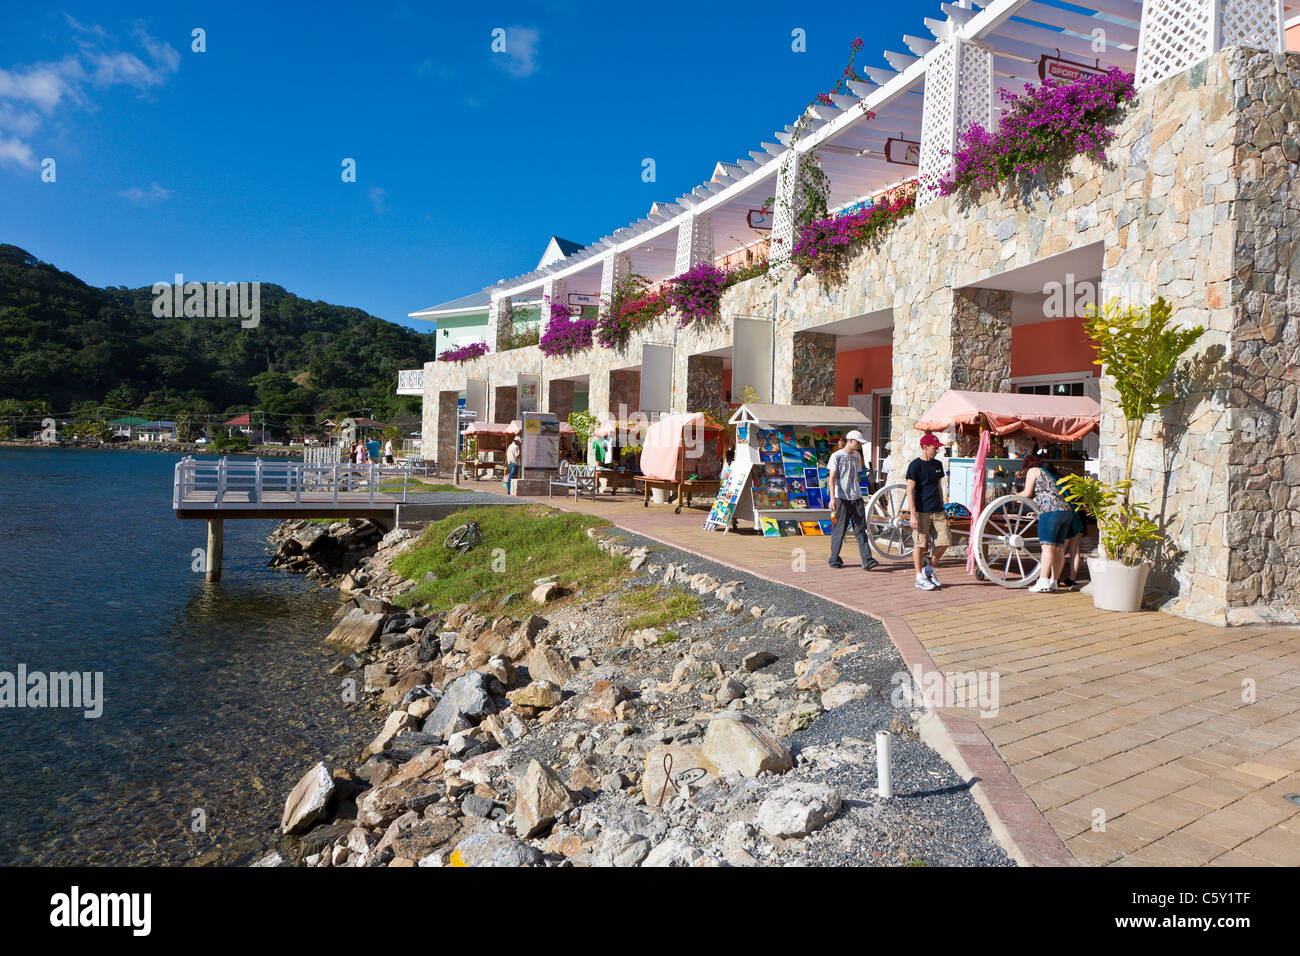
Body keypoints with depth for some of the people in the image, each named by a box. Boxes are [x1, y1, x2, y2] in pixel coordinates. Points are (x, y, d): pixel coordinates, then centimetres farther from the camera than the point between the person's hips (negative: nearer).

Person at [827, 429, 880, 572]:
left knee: (861, 529, -2)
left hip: (856, 497, 5)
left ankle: (867, 560, -6)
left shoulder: (857, 456, 15)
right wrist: (832, 498, -17)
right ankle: (834, 560, 14)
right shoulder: (837, 456, -4)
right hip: (841, 498, -5)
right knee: (839, 529, 1)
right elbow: (832, 478, -8)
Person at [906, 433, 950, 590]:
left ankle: (929, 569, 21)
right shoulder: (915, 465, -7)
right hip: (921, 511, -6)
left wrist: (943, 509, 20)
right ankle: (919, 578, 9)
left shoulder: (938, 465, 14)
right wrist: (913, 515, -16)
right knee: (920, 545, -1)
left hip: (937, 511, 6)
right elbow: (910, 490, -11)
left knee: (944, 541, 2)